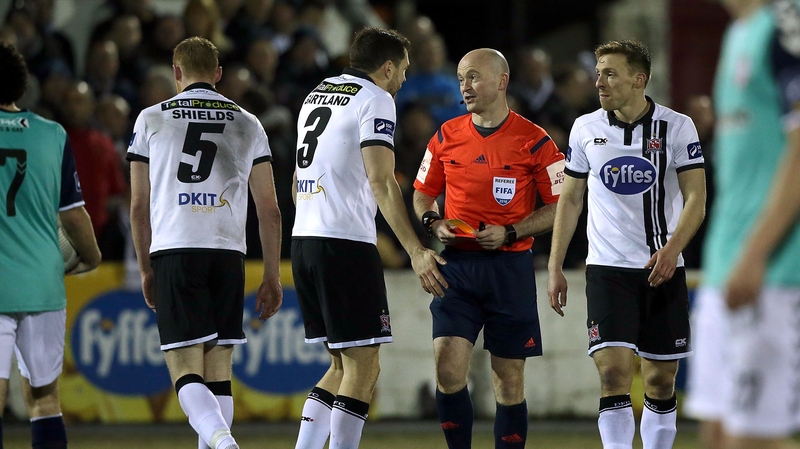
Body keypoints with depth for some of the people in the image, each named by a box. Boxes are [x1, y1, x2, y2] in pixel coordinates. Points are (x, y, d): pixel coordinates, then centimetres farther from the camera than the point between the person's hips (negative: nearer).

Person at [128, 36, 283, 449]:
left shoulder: (151, 119, 10)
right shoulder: (248, 125, 14)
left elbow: (139, 206, 10)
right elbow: (269, 210, 10)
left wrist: (146, 270, 20)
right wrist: (272, 276, 15)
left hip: (174, 250, -2)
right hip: (228, 255, 2)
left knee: (187, 376, -7)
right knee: (218, 372, 11)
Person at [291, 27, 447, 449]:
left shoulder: (316, 94, 19)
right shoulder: (374, 99, -6)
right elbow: (380, 181, -17)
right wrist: (415, 251, -21)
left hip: (302, 240, 9)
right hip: (347, 242, -8)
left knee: (343, 365, 15)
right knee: (363, 367, -5)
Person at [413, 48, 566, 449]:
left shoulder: (533, 141, -4)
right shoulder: (446, 135, 7)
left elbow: (561, 207, -1)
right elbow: (423, 193, 18)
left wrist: (509, 233, -13)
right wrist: (434, 223, -4)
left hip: (510, 267, -2)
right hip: (457, 264, 2)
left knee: (509, 380, 2)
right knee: (448, 368, -12)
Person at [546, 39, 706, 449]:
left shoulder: (677, 127, -2)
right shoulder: (585, 128, 5)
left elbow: (696, 197, -5)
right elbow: (570, 199, 12)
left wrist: (672, 249, -21)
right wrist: (555, 268, 7)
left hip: (662, 269, 0)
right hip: (607, 269, 0)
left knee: (661, 381, 5)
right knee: (613, 372, -14)